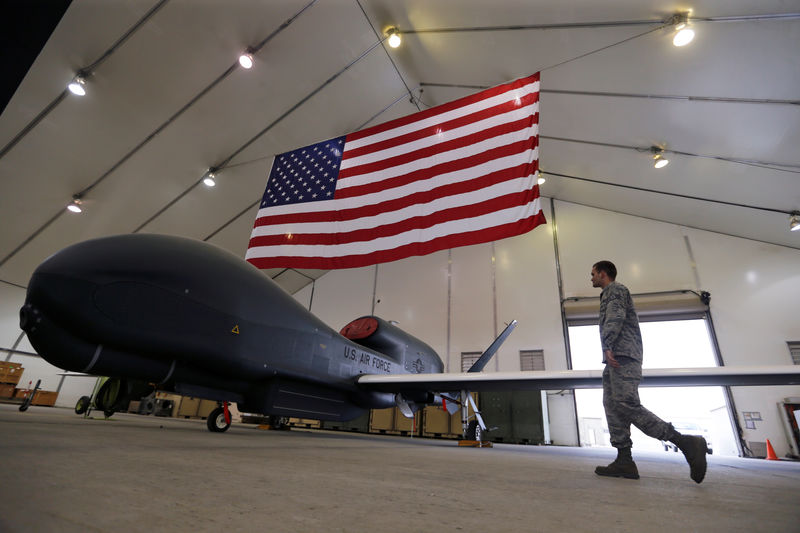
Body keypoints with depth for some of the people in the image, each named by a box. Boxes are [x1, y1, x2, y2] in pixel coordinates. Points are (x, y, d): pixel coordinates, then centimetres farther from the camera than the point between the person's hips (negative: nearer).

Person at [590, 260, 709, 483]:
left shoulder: (615, 289, 3)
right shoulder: (610, 294, 31)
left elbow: (615, 317, -14)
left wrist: (608, 346, -25)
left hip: (621, 355, -10)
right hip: (615, 359, 10)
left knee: (626, 404, -20)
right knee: (612, 405, 1)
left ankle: (685, 442, -15)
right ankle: (624, 462, -3)